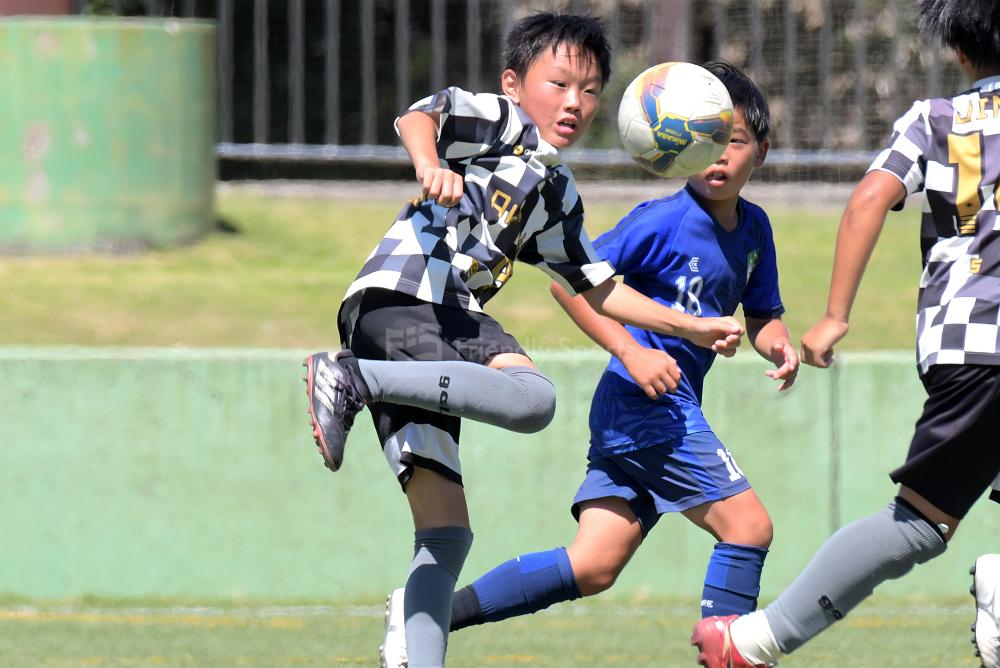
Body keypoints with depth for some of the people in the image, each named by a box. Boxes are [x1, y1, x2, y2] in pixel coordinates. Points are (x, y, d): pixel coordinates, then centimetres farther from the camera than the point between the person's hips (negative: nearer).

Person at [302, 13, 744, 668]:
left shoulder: (558, 194, 31)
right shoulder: (505, 122, 6)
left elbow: (598, 288, 37)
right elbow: (418, 115, -11)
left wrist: (693, 328, 32)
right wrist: (430, 164, -33)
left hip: (444, 325, 9)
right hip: (399, 295, -9)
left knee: (445, 533, 2)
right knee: (532, 397, -34)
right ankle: (350, 380, -33)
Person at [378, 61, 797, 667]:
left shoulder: (753, 229, 11)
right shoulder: (664, 221, -13)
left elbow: (761, 315, 21)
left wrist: (780, 345, -2)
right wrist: (632, 351, -19)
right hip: (647, 402, -8)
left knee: (592, 568, 3)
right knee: (748, 526, -13)